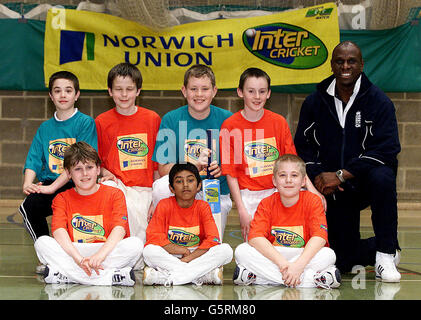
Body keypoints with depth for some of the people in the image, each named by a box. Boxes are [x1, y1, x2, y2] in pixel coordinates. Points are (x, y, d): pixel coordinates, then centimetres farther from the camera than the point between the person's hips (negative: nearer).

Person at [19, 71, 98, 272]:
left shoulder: (85, 123, 0)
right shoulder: (45, 128, 17)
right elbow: (33, 160, 11)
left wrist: (53, 186, -19)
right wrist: (28, 183, -11)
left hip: (74, 185, -5)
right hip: (47, 186, 5)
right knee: (28, 206, -26)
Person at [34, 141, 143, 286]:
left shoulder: (114, 194, 5)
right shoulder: (62, 199, 7)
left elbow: (120, 228, -11)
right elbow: (59, 231, -11)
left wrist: (100, 255, -30)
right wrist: (79, 259, -29)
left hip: (108, 252, -1)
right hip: (73, 254, 1)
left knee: (136, 244, -28)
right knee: (42, 243, -26)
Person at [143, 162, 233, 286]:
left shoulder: (203, 207, -2)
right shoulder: (164, 205, -4)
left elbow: (213, 239, -13)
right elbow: (153, 237, -13)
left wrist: (187, 259, -23)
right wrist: (183, 250, -17)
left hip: (198, 256, 1)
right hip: (169, 257, -1)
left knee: (226, 250, -25)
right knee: (149, 251, -32)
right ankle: (205, 276, -34)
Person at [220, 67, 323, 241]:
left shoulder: (279, 122, 4)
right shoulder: (230, 126, -3)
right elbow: (230, 172, -3)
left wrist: (311, 189, -8)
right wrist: (242, 210, -9)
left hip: (276, 193, 2)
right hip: (249, 197, -2)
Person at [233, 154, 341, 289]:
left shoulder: (313, 201, -8)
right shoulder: (266, 204, -6)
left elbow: (319, 236, -21)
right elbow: (255, 236, -20)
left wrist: (298, 265, -36)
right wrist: (282, 263, -33)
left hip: (304, 256, -1)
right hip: (273, 256, 1)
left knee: (329, 255, -31)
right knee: (241, 251, -25)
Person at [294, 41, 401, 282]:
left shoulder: (378, 101, -7)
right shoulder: (315, 103, 3)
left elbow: (387, 149, -17)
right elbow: (303, 146, 5)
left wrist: (341, 175, -23)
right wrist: (318, 175, -16)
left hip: (365, 179, -2)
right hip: (334, 189, 2)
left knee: (382, 179, -39)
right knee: (344, 261, -4)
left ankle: (386, 254, -21)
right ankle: (379, 248, 33)